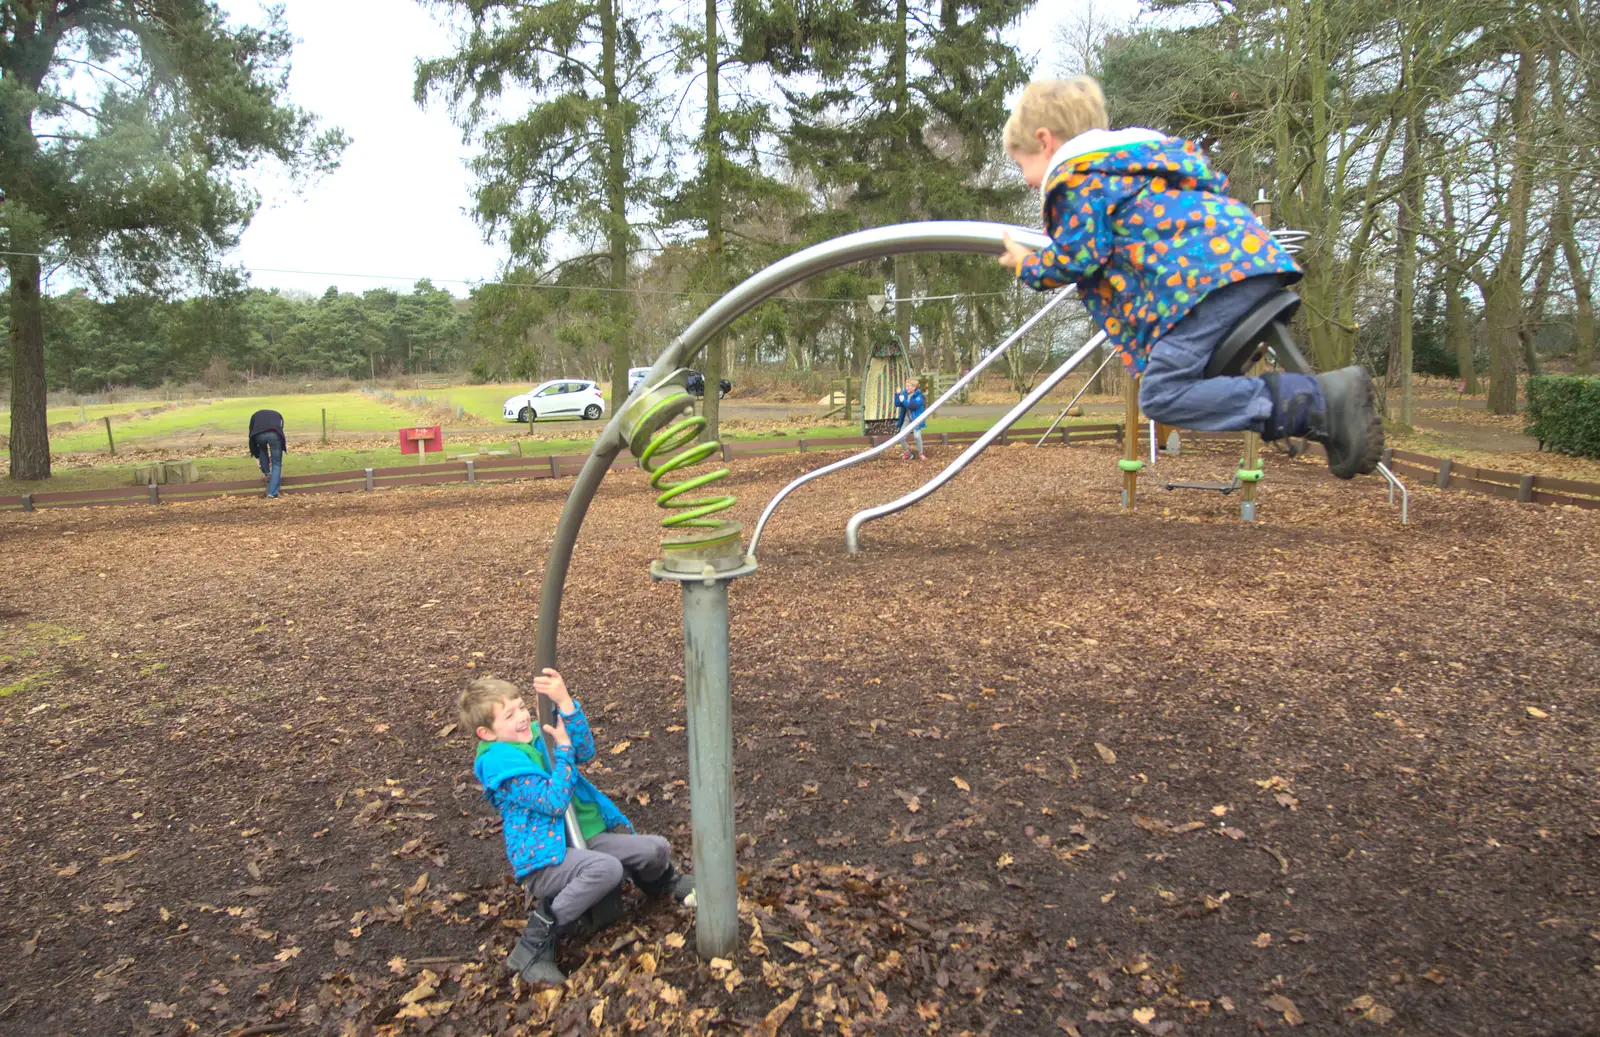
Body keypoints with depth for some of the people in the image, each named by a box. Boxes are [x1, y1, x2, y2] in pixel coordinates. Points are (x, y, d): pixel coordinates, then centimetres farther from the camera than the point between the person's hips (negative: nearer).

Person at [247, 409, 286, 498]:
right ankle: (272, 493, 5)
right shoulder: (277, 415, 41)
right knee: (276, 464, 10)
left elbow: (251, 435, 35)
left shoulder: (255, 415, 39)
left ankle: (267, 473, 31)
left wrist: (256, 455, 40)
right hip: (275, 434, 0)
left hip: (259, 434, 1)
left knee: (262, 449, 38)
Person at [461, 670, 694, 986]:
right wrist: (563, 748, -13)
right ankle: (534, 947, -22)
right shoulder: (499, 761, -16)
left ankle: (661, 883, 33)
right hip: (545, 858, -7)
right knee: (606, 868, -35)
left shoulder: (536, 735, 8)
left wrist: (566, 704, -17)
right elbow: (555, 801, -21)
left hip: (587, 838, 7)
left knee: (657, 848, -5)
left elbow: (585, 750, -6)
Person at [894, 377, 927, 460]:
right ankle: (907, 452, 18)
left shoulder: (918, 396, -13)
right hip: (906, 419, 5)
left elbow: (913, 405, -26)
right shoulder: (904, 394, 3)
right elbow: (897, 404, -3)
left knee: (917, 436, -14)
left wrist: (904, 401, -28)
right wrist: (897, 395, -16)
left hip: (916, 419, -5)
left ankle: (920, 454, 6)